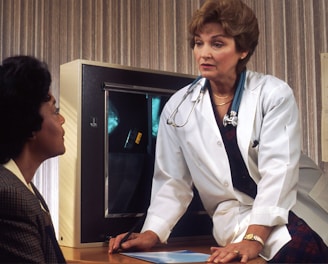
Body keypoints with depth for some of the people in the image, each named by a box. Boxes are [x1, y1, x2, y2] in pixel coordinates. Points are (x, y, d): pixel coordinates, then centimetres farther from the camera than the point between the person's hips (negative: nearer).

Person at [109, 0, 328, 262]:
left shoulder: (274, 95, -2)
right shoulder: (179, 107, 3)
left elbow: (278, 171, -12)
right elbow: (172, 182, 8)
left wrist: (254, 238, -23)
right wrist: (151, 233, -5)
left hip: (290, 212, 1)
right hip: (234, 221, -1)